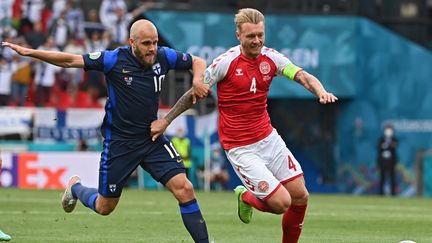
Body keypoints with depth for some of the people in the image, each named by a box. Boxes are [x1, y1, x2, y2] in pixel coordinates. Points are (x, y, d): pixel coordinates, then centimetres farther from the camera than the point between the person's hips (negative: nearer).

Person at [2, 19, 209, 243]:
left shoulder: (164, 56, -5)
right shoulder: (115, 59, -15)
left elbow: (198, 62, 10)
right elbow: (70, 60, -12)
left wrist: (197, 82, -12)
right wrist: (29, 52, -18)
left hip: (153, 138, 3)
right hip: (119, 142, -3)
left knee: (184, 189, -14)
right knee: (104, 207, 10)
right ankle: (75, 187, 42)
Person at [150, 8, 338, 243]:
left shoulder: (271, 58, -3)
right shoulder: (225, 62, -15)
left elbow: (303, 76, -11)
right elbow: (195, 93, -3)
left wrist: (320, 91, -33)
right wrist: (165, 120, 1)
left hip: (269, 138, 5)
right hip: (240, 149, -5)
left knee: (300, 197, 2)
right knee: (281, 202, -12)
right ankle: (246, 198, 21)